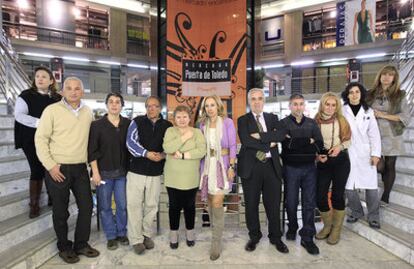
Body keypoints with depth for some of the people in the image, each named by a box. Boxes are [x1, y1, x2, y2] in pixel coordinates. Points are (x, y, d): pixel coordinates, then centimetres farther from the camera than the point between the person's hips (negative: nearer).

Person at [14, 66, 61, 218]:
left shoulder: (58, 98, 5)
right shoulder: (26, 95, -3)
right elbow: (19, 115, -12)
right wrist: (40, 123, -22)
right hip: (32, 140, -2)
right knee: (37, 170, -1)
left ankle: (52, 197, 24)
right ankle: (34, 204, 14)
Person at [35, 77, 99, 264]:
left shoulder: (88, 112, 5)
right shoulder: (52, 110, -7)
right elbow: (40, 139, -8)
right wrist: (51, 165, -12)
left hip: (81, 168, 4)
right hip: (58, 169, -4)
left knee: (86, 206, 9)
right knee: (60, 211, 9)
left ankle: (81, 244, 28)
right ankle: (64, 247, 29)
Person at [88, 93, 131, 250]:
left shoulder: (128, 124, 1)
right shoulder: (97, 125, -5)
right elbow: (92, 150, -5)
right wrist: (95, 172, -9)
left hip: (122, 172, 2)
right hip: (104, 172, -1)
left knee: (123, 205, 9)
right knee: (105, 206, 8)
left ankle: (122, 233, 28)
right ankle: (111, 236, 25)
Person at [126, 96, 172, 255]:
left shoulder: (167, 126, 4)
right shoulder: (137, 122, 0)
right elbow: (131, 142, -11)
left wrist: (163, 155, -17)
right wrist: (146, 154, -23)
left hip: (156, 172, 2)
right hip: (136, 170, -1)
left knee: (151, 205, 12)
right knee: (134, 204, 2)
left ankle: (147, 235, 30)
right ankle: (136, 239, 15)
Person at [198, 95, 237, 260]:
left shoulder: (227, 122, -3)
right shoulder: (202, 124, 8)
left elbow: (233, 146, -5)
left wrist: (231, 167, -11)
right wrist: (200, 167, 8)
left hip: (222, 165, -4)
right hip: (207, 165, 4)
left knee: (217, 202, -10)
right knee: (210, 201, 11)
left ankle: (216, 242, -1)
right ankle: (216, 231, 31)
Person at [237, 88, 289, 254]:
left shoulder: (272, 118, 11)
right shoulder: (243, 120, 2)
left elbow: (282, 133, -9)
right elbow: (246, 141, -15)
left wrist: (260, 136, -15)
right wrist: (269, 144, -10)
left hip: (271, 166, 2)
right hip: (251, 167, -2)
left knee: (273, 204, 9)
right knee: (251, 204, 10)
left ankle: (276, 238, 29)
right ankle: (254, 237, 30)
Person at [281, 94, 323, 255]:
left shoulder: (312, 123, 9)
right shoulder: (283, 123, 0)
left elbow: (320, 145, -3)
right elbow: (288, 144, -15)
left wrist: (297, 143, -14)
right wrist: (308, 142, -12)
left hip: (309, 167, 2)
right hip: (291, 168, -2)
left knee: (309, 203, 4)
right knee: (291, 202, 9)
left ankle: (307, 238, 14)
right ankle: (292, 228, 33)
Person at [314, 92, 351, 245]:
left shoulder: (341, 120, 0)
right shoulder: (315, 122, -3)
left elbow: (348, 140, 5)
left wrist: (340, 146, -14)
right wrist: (317, 155, -12)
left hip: (341, 160, 0)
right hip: (323, 162, 0)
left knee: (337, 195, 5)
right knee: (320, 196, -2)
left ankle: (336, 229, 24)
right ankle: (327, 225, 25)